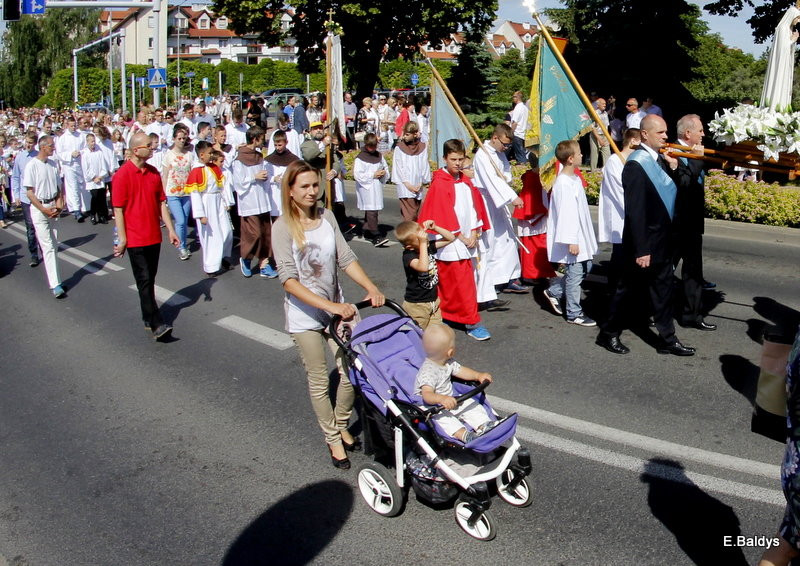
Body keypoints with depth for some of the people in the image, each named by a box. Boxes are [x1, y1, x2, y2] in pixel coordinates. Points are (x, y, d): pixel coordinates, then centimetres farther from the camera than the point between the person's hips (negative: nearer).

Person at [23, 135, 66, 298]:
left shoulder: (53, 164, 8)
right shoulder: (32, 165, -9)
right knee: (48, 247, -10)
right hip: (39, 208, -6)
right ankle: (55, 285, -13)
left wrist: (59, 205, 0)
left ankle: (54, 278, 21)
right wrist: (44, 210, -15)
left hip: (53, 208, 6)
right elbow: (30, 193, -10)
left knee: (54, 245, 11)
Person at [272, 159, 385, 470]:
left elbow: (346, 258, -1)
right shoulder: (283, 227, -16)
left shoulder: (326, 216, -2)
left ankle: (342, 426, 33)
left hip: (337, 307, 4)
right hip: (305, 315, -4)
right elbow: (288, 279, -23)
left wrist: (370, 287, -16)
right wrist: (329, 306, -31)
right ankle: (333, 440, 29)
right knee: (319, 382, 9)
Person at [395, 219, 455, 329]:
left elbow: (450, 238, 6)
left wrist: (434, 228, -9)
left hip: (434, 301, 7)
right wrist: (423, 243, -36)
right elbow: (423, 267, -42)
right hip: (416, 305, -6)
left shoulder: (429, 247, -3)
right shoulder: (408, 256, -23)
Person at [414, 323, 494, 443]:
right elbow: (427, 395, -42)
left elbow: (461, 370, 12)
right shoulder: (428, 372, -31)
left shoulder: (448, 362, -1)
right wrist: (442, 399, -61)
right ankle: (463, 434, -49)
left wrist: (479, 375, -3)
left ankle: (484, 425, -15)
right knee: (442, 416, -36)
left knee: (471, 404, -4)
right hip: (431, 407, -9)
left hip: (449, 400, 9)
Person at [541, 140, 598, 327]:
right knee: (575, 273, -1)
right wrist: (571, 241, -23)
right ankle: (574, 314, 11)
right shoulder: (563, 184, -20)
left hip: (581, 236, 10)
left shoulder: (575, 179, 11)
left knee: (585, 267, 17)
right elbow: (566, 214, -23)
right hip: (573, 238, -10)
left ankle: (554, 291, 29)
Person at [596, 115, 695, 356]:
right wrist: (641, 249, -22)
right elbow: (635, 211, -22)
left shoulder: (661, 159, 6)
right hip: (644, 242, -8)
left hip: (663, 241, 8)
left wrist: (674, 168, -7)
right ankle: (609, 334, 23)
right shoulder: (636, 164, -19)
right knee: (628, 288, 7)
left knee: (663, 289, 14)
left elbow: (681, 187, 10)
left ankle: (667, 339, 24)